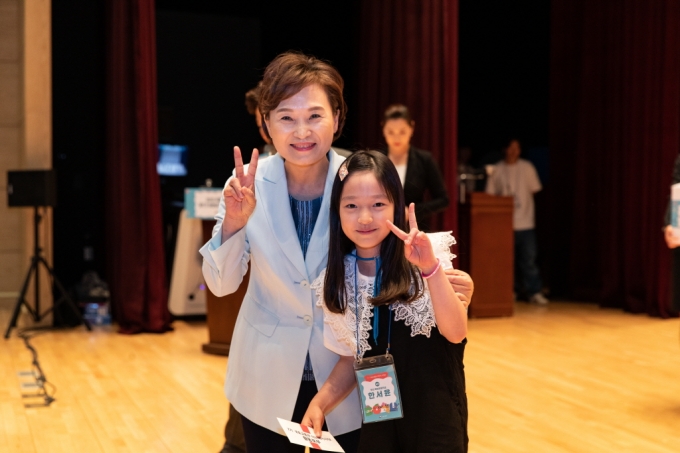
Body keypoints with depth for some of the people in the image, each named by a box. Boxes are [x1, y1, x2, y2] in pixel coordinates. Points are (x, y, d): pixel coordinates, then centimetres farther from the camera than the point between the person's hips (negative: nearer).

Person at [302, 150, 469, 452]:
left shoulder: (423, 260, -11)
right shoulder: (338, 279, -1)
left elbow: (456, 333, -21)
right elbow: (353, 358, 7)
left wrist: (431, 268, -31)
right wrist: (319, 404, -6)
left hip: (435, 415, -3)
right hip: (377, 417, 3)